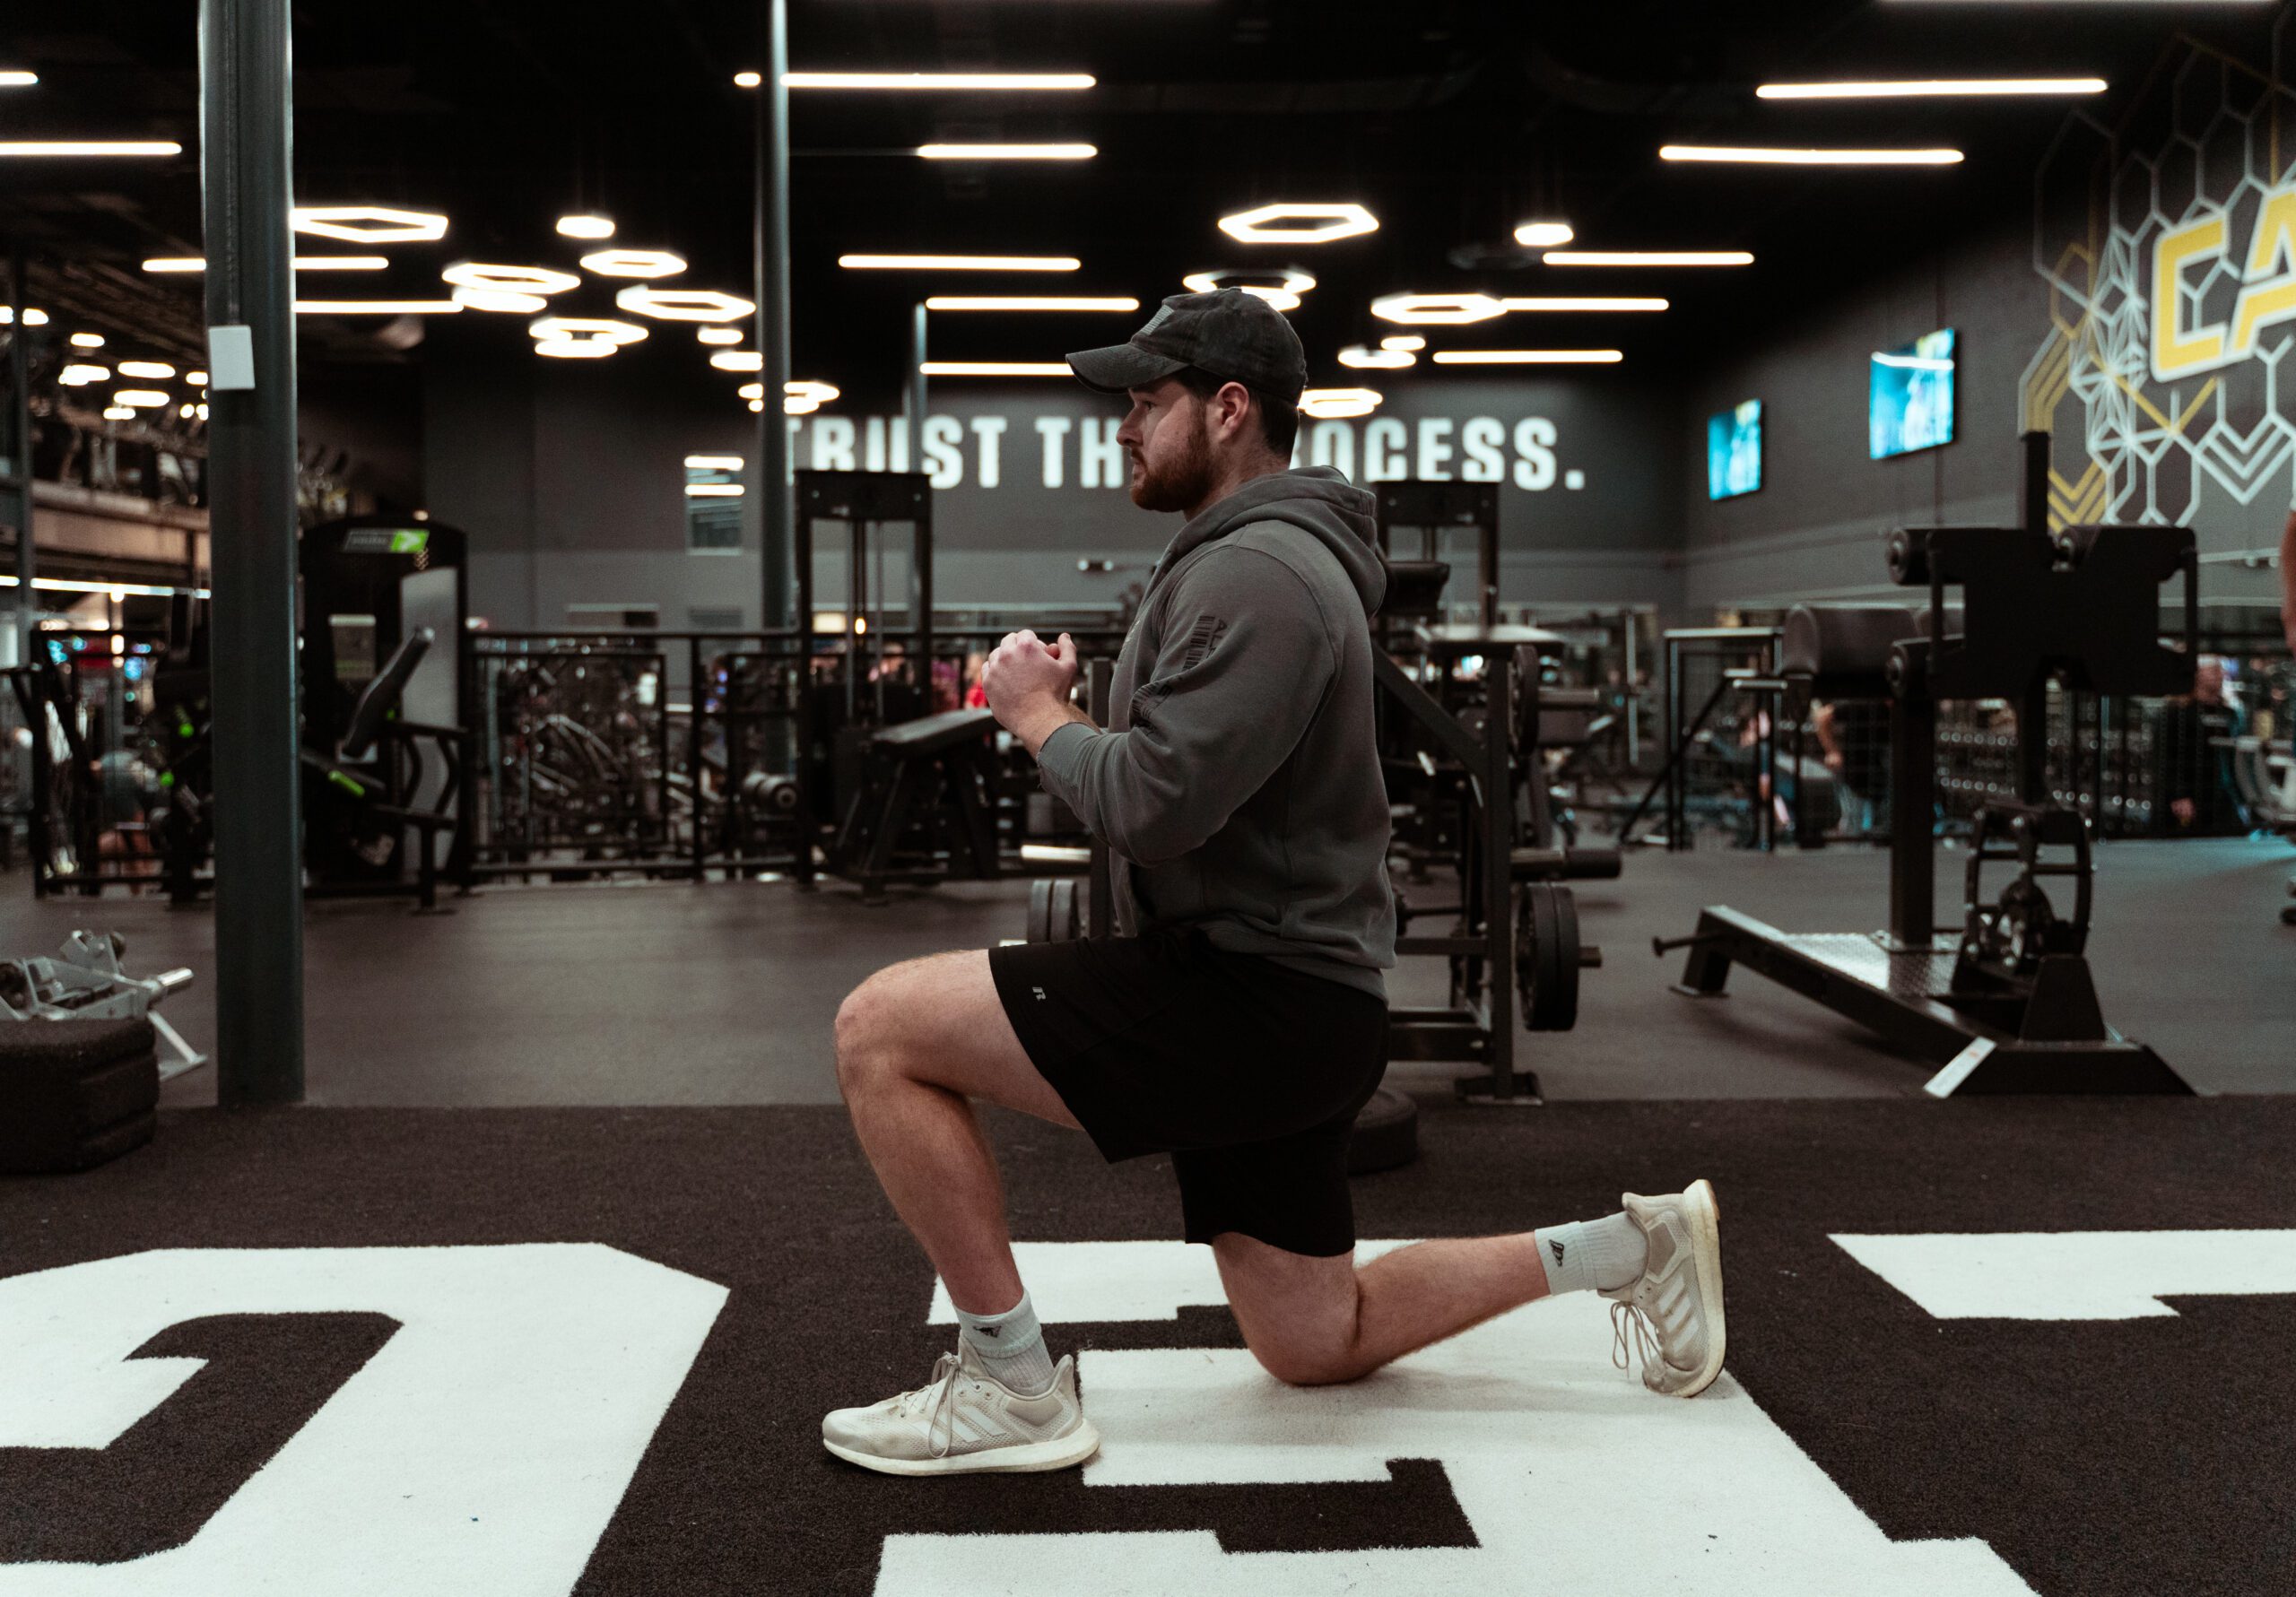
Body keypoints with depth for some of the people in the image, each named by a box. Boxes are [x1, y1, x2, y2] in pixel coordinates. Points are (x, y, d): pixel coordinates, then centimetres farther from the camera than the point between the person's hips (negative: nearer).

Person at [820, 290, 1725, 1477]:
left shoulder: (1257, 573, -18)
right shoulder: (1253, 558, 17)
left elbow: (1150, 803, -27)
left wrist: (1038, 714, -10)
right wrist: (1062, 712, 7)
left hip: (1258, 1001, -11)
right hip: (1257, 993, 11)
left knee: (880, 1030, -16)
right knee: (1317, 1345, 19)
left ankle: (1012, 1388, -6)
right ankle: (1630, 1251, 24)